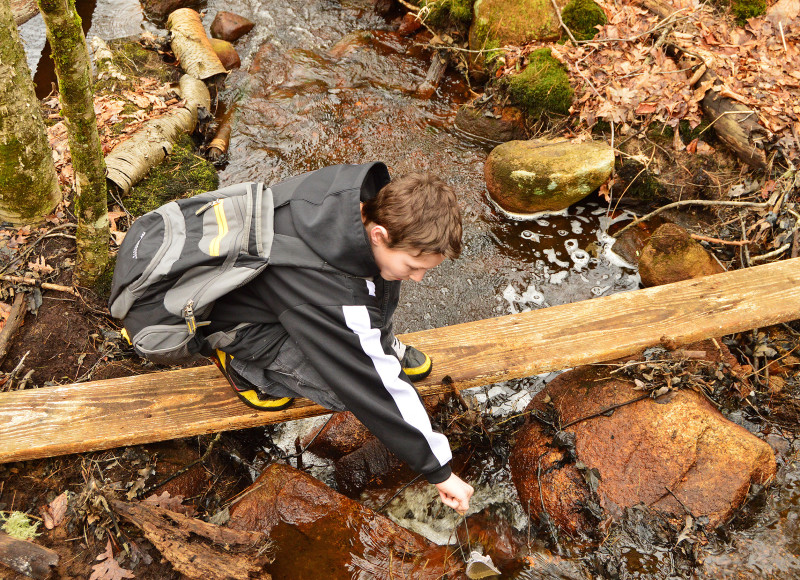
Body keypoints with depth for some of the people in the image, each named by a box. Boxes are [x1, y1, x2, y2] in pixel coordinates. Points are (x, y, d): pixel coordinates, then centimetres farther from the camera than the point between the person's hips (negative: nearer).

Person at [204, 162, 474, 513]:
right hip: (242, 322, -7)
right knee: (356, 384, -22)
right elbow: (380, 387, -34)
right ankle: (246, 362, -1)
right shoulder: (335, 296, -42)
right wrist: (438, 470, -23)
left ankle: (381, 342, 10)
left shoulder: (369, 192, -22)